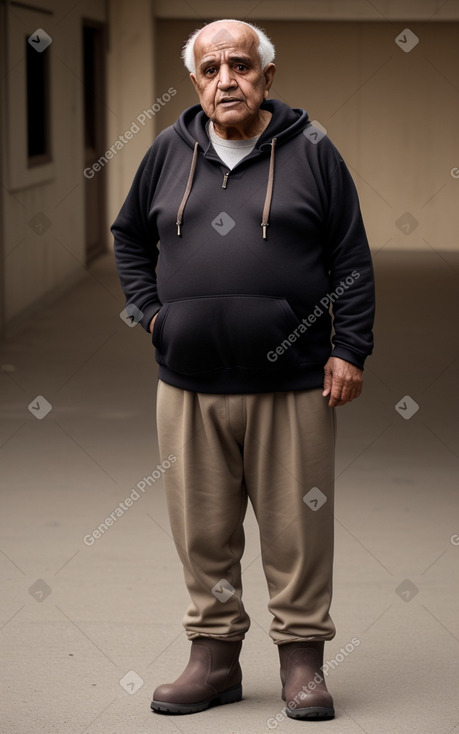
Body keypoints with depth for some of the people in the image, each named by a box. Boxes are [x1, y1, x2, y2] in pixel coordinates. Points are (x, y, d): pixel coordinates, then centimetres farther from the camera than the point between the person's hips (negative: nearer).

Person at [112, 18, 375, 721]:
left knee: (297, 529, 2)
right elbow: (128, 237, 24)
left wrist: (349, 350, -4)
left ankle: (302, 659, 14)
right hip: (189, 383, 3)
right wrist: (150, 311, 11)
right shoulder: (168, 152, 11)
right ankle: (213, 655, 18)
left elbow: (352, 260, 3)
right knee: (203, 530, 7)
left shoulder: (312, 152, 3)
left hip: (294, 385, -2)